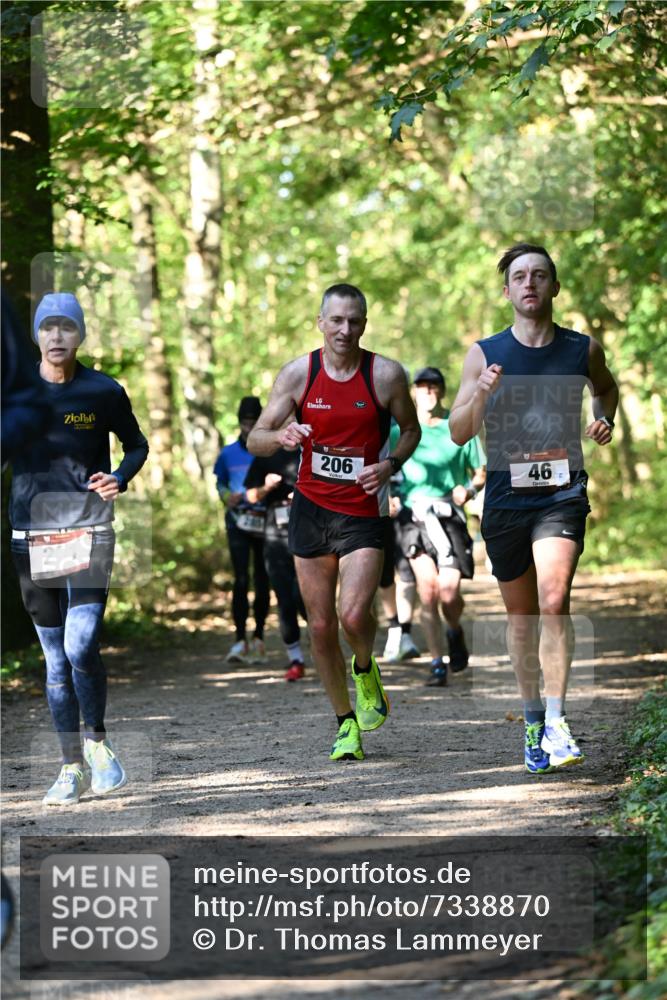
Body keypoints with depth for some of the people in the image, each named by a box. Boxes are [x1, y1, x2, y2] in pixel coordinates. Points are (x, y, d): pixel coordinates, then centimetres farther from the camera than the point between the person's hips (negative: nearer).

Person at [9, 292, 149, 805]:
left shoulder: (105, 392, -1)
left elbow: (137, 444, 13)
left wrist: (120, 479, -6)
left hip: (89, 529, -2)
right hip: (31, 532, 2)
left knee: (81, 647, -15)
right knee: (55, 658, 6)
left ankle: (97, 741, 8)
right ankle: (72, 768, 14)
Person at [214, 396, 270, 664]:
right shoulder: (228, 454, 7)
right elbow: (220, 483, 17)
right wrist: (228, 497, -4)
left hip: (266, 522, 0)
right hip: (238, 523, 0)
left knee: (263, 581, 6)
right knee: (241, 579, -11)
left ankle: (258, 637, 18)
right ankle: (240, 640, -11)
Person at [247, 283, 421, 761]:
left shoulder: (386, 374, -7)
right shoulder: (298, 373, -3)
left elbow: (411, 429, 9)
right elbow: (255, 439, -1)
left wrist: (391, 464, -10)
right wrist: (281, 436, -24)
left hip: (363, 511, -2)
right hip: (312, 507, 2)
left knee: (354, 615, -19)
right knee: (321, 626, 5)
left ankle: (366, 670, 16)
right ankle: (346, 722, 22)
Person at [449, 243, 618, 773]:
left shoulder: (584, 349, 4)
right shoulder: (485, 354, 1)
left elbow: (606, 388, 27)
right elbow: (458, 433, 0)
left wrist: (605, 419, 5)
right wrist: (479, 395, -19)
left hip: (562, 494, -1)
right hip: (506, 496, 1)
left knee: (554, 599, -21)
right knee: (521, 614, 10)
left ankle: (556, 722, -21)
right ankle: (532, 719, 26)